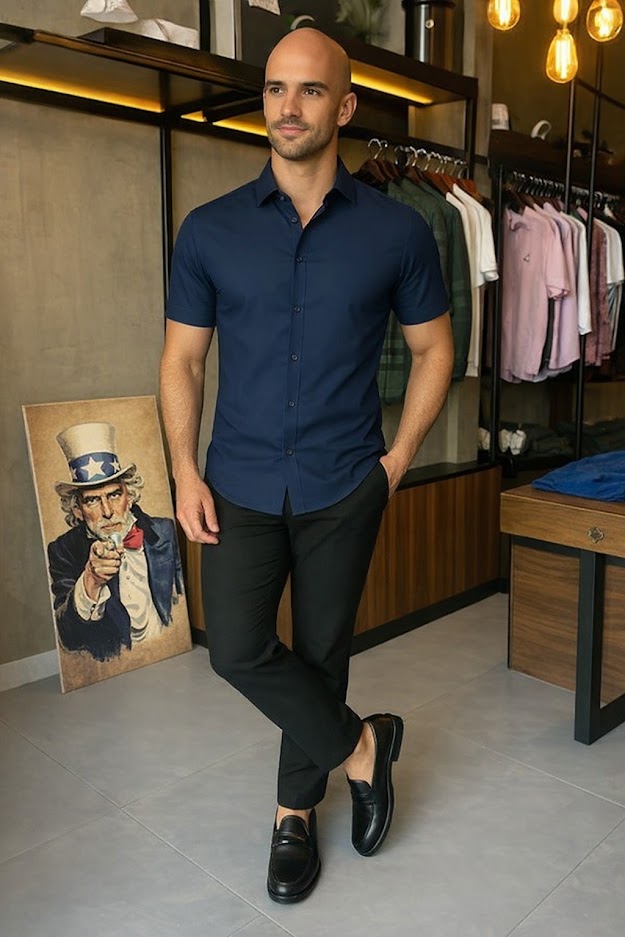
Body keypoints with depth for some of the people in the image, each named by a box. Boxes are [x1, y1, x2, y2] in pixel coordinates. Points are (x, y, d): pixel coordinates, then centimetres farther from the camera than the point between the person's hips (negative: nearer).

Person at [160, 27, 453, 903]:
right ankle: (361, 744, 22)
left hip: (344, 489, -1)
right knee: (239, 650, -6)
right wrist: (185, 472, -5)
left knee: (321, 652, 10)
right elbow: (182, 357, 4)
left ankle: (297, 812, 34)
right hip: (241, 487, 1)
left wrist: (398, 459, -1)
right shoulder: (209, 230, 0)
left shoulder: (397, 231, -2)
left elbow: (434, 348, 6)